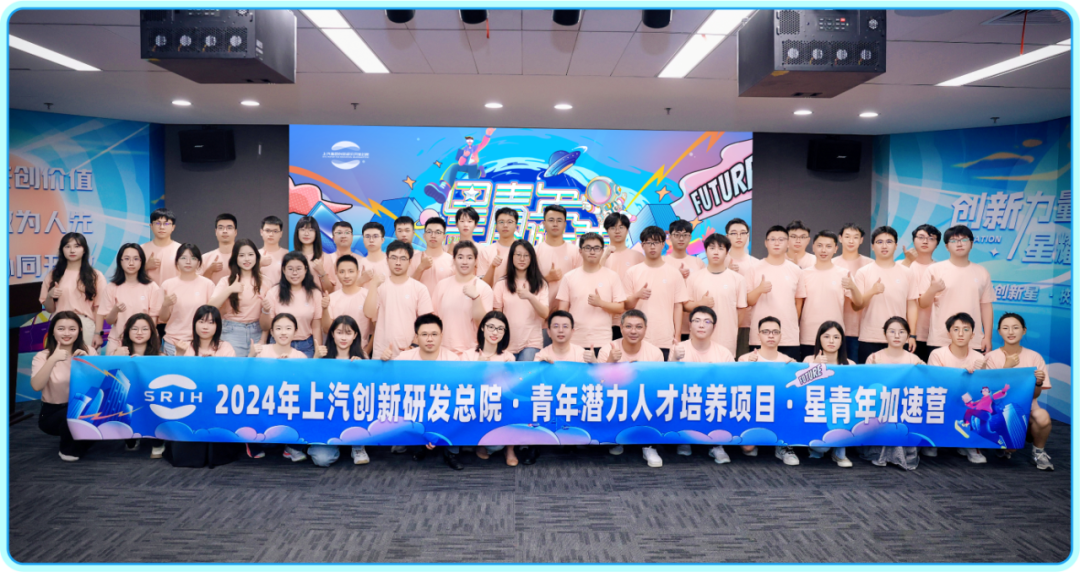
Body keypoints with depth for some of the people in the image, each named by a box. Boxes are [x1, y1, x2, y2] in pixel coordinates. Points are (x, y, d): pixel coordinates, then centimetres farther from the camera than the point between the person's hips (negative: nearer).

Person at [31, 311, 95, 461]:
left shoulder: (89, 352, 1)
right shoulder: (42, 356, -6)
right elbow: (36, 386, -24)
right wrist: (53, 360, -34)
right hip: (53, 412, -3)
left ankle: (81, 441, 3)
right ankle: (69, 450, -2)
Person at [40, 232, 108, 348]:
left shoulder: (95, 276, 4)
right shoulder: (53, 276, 11)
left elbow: (98, 308, 0)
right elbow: (49, 309, 13)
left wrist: (98, 333, -7)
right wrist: (50, 296, -7)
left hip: (86, 327, -2)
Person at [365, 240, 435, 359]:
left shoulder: (420, 288, 0)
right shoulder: (379, 286, 4)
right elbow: (369, 314, -9)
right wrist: (374, 285, -14)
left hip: (410, 352, -1)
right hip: (381, 352, 1)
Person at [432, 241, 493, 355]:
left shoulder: (483, 288, -3)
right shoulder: (442, 284, 5)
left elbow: (483, 322, -10)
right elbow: (433, 317, 12)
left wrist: (475, 297, -22)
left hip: (471, 352, -2)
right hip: (444, 349, 2)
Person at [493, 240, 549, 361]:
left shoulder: (540, 284, 6)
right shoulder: (501, 285, 4)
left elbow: (545, 314, -6)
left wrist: (530, 296, -23)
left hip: (532, 343, -1)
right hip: (507, 344, 1)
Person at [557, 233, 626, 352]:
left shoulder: (612, 276, 5)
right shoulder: (570, 277, 7)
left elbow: (621, 309, 2)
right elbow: (562, 311, 7)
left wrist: (600, 303, -13)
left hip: (603, 342, -1)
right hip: (575, 342, 1)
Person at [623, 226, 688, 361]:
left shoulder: (674, 273, 5)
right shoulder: (632, 272, 5)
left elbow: (678, 306, 5)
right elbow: (626, 305, 7)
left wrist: (677, 336, 0)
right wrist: (636, 296, -14)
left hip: (666, 340, 0)